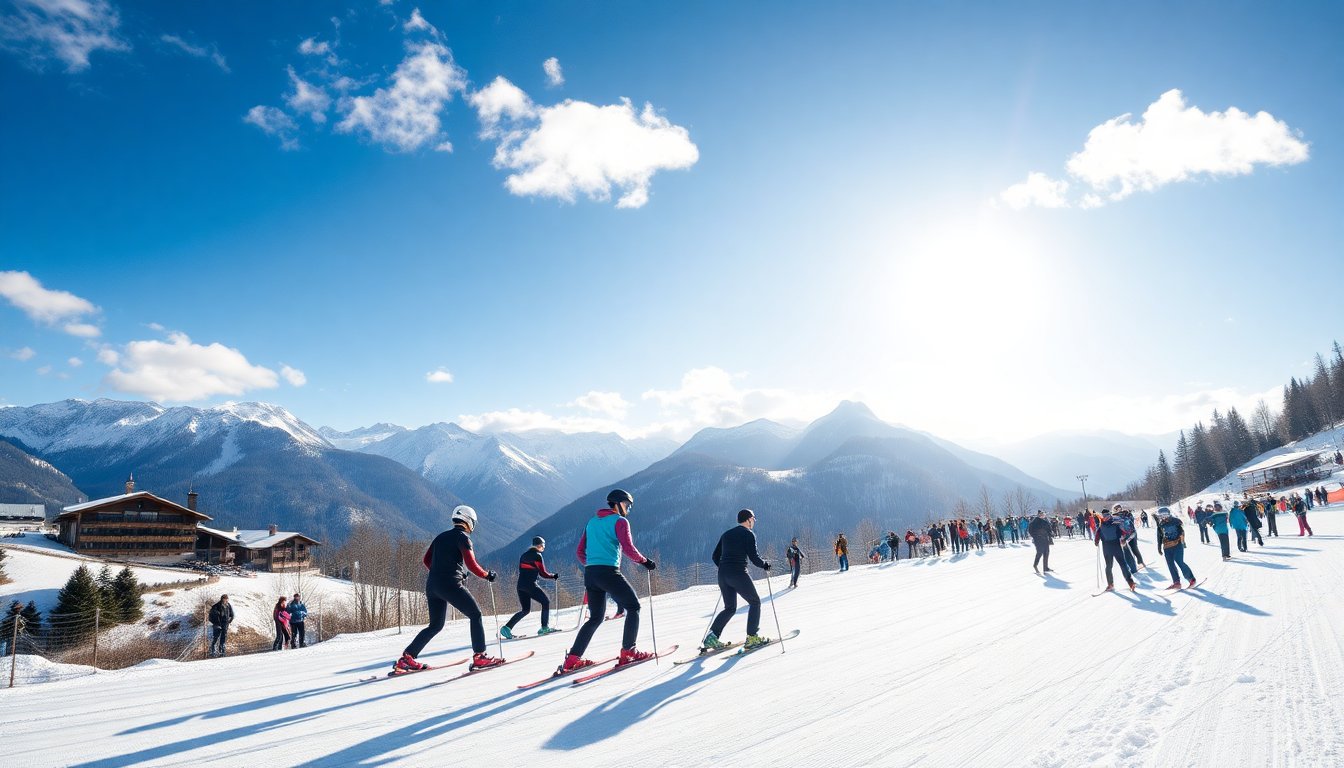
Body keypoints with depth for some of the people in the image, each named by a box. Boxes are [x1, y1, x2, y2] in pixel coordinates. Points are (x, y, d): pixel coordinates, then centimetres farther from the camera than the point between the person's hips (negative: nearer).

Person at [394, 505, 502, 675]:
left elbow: (427, 560, 21)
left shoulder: (441, 537, 19)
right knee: (475, 615, 3)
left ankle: (406, 658, 12)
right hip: (451, 584, -7)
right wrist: (488, 575, 1)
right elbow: (471, 564, -12)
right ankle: (479, 657, -4)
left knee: (435, 625, 18)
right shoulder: (463, 537, -3)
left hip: (432, 584, 8)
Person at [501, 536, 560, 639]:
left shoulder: (524, 555, 17)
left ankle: (507, 628, 3)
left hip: (520, 585, 8)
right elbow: (543, 573, -9)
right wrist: (553, 576, 6)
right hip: (530, 585, -8)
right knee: (546, 602, 7)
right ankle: (544, 627, 5)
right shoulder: (537, 556, -7)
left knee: (525, 610, 15)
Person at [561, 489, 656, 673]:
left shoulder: (592, 522, 20)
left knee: (596, 617, 14)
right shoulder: (620, 521, -1)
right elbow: (628, 549, -11)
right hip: (609, 572, -7)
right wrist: (645, 561, 2)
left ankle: (572, 659, 6)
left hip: (590, 574, 7)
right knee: (633, 607, 9)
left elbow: (580, 552, 19)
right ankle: (628, 652, 3)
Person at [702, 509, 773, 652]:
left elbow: (715, 556, 18)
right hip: (738, 574, -7)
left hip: (722, 575, 7)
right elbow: (753, 556, -11)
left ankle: (712, 637, 2)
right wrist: (765, 566, 7)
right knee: (755, 602, 11)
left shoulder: (726, 534, 18)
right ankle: (752, 637, 6)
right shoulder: (748, 534, -2)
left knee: (730, 608, 16)